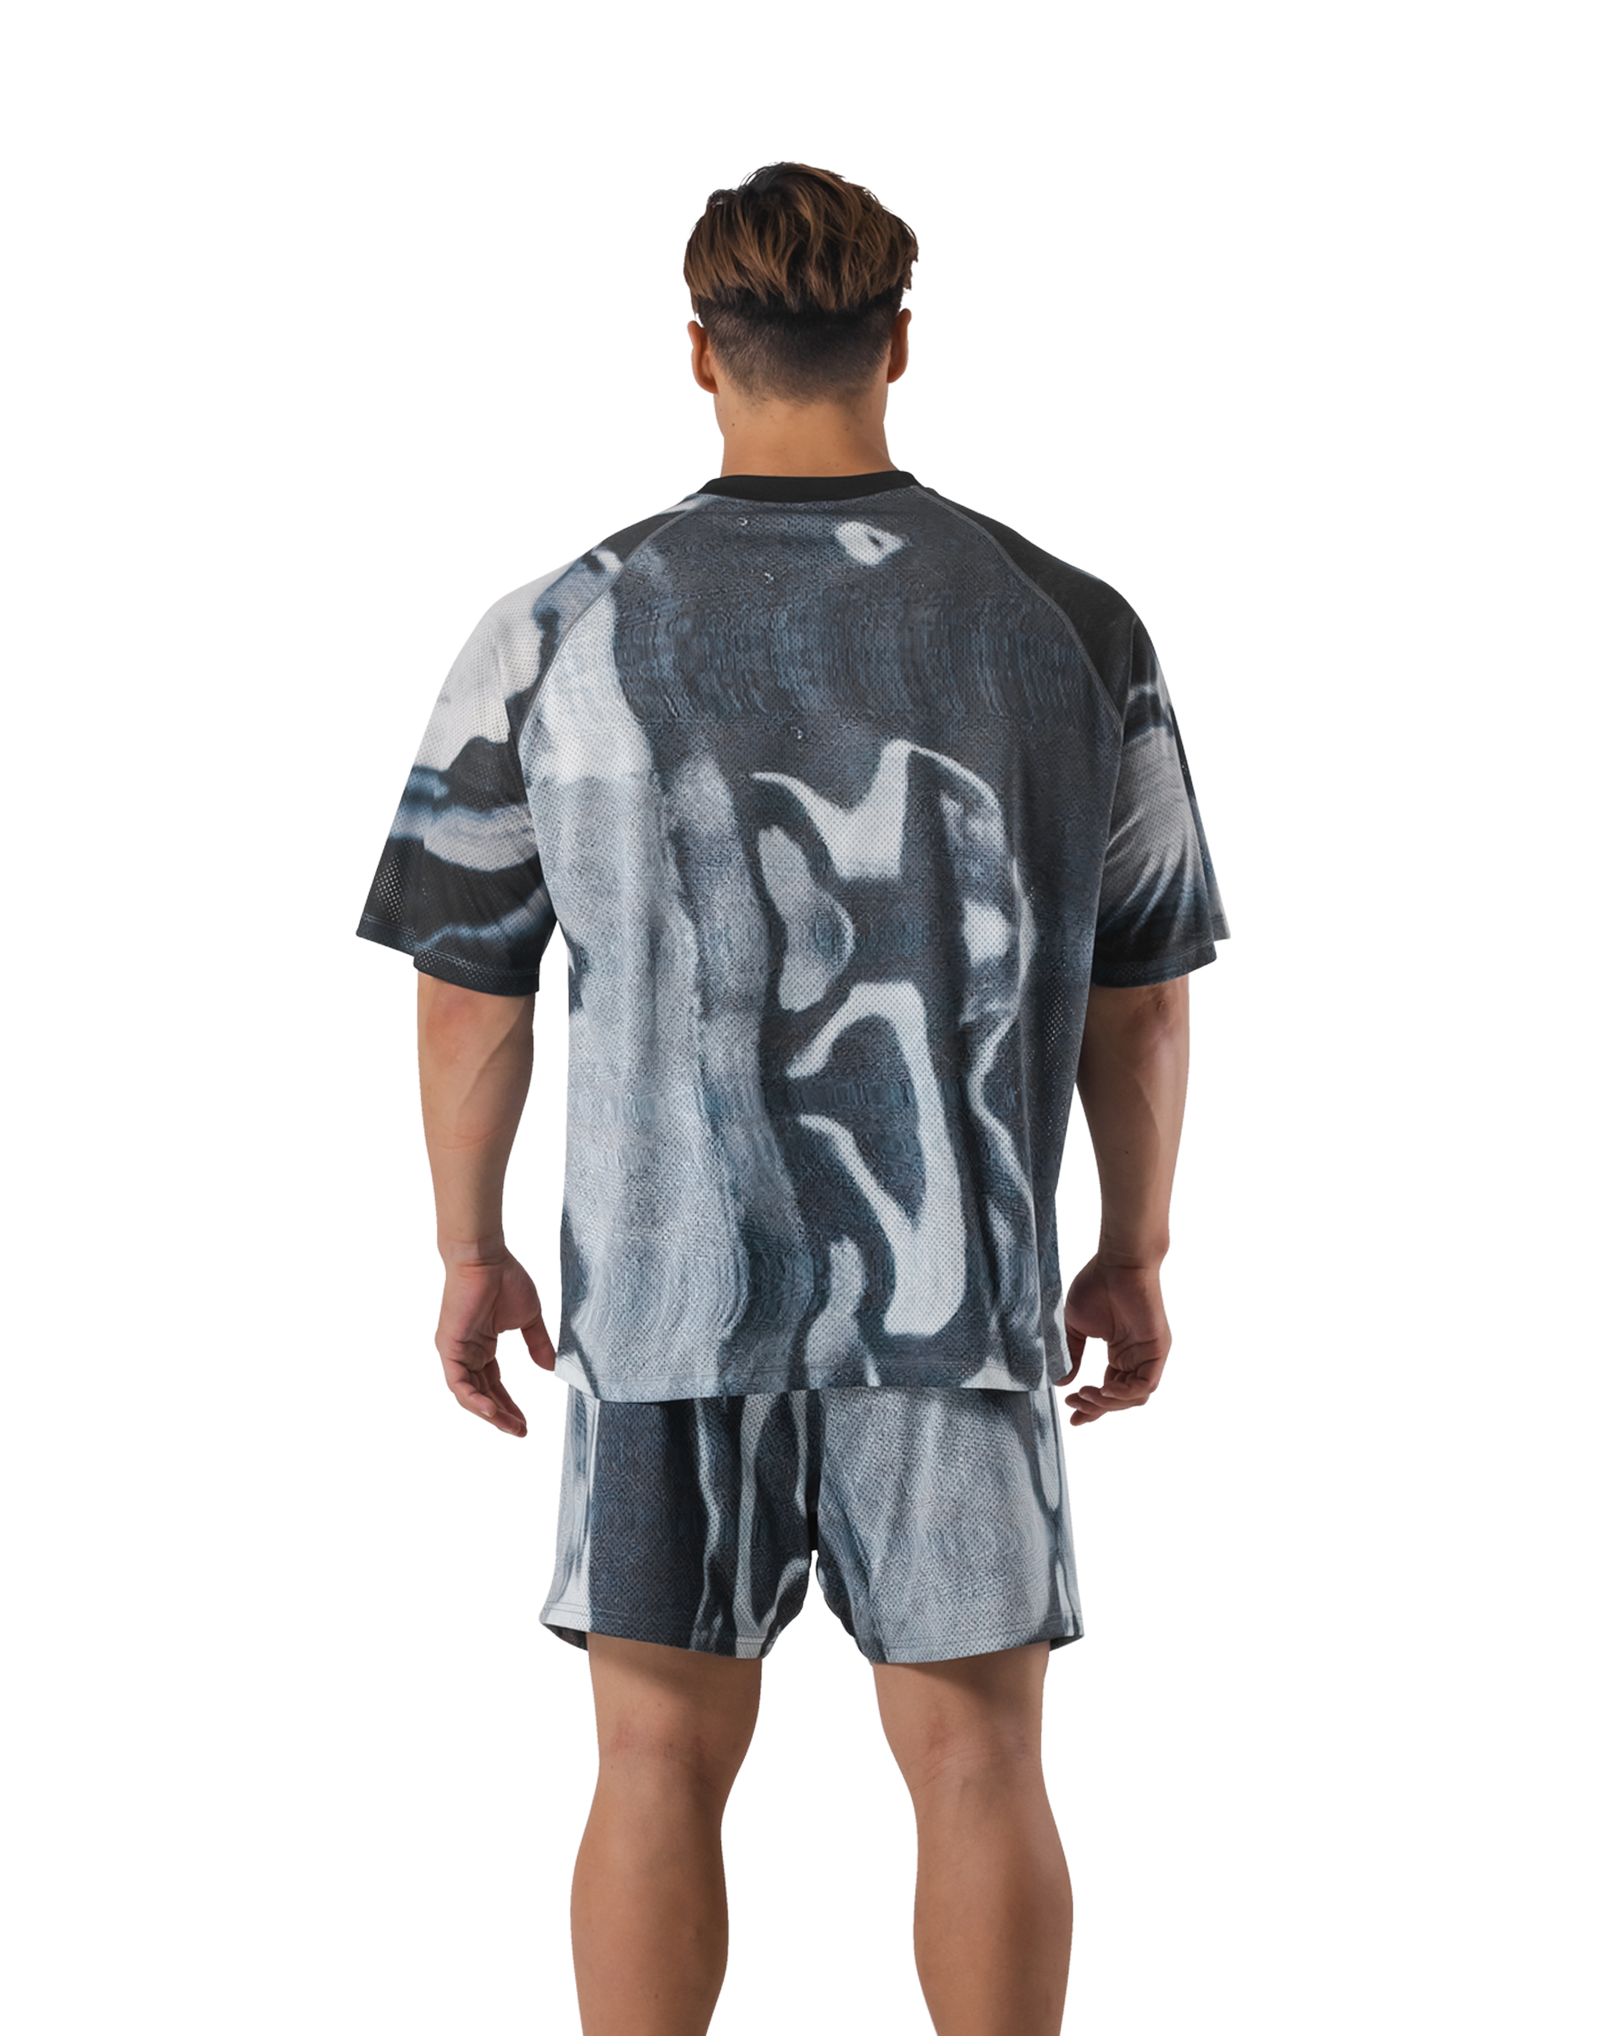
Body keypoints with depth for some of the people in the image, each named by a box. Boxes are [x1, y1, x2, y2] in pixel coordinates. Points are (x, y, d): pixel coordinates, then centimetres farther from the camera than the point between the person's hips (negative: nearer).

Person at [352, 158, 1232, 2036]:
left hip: (664, 1277, 0)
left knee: (660, 1766, 9)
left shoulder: (553, 634, -3)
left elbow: (468, 986, 2)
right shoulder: (1079, 631, -1)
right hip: (964, 1284, 0)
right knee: (976, 1760, 8)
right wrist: (1135, 1255, 17)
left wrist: (470, 1253, 15)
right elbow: (1144, 989, 5)